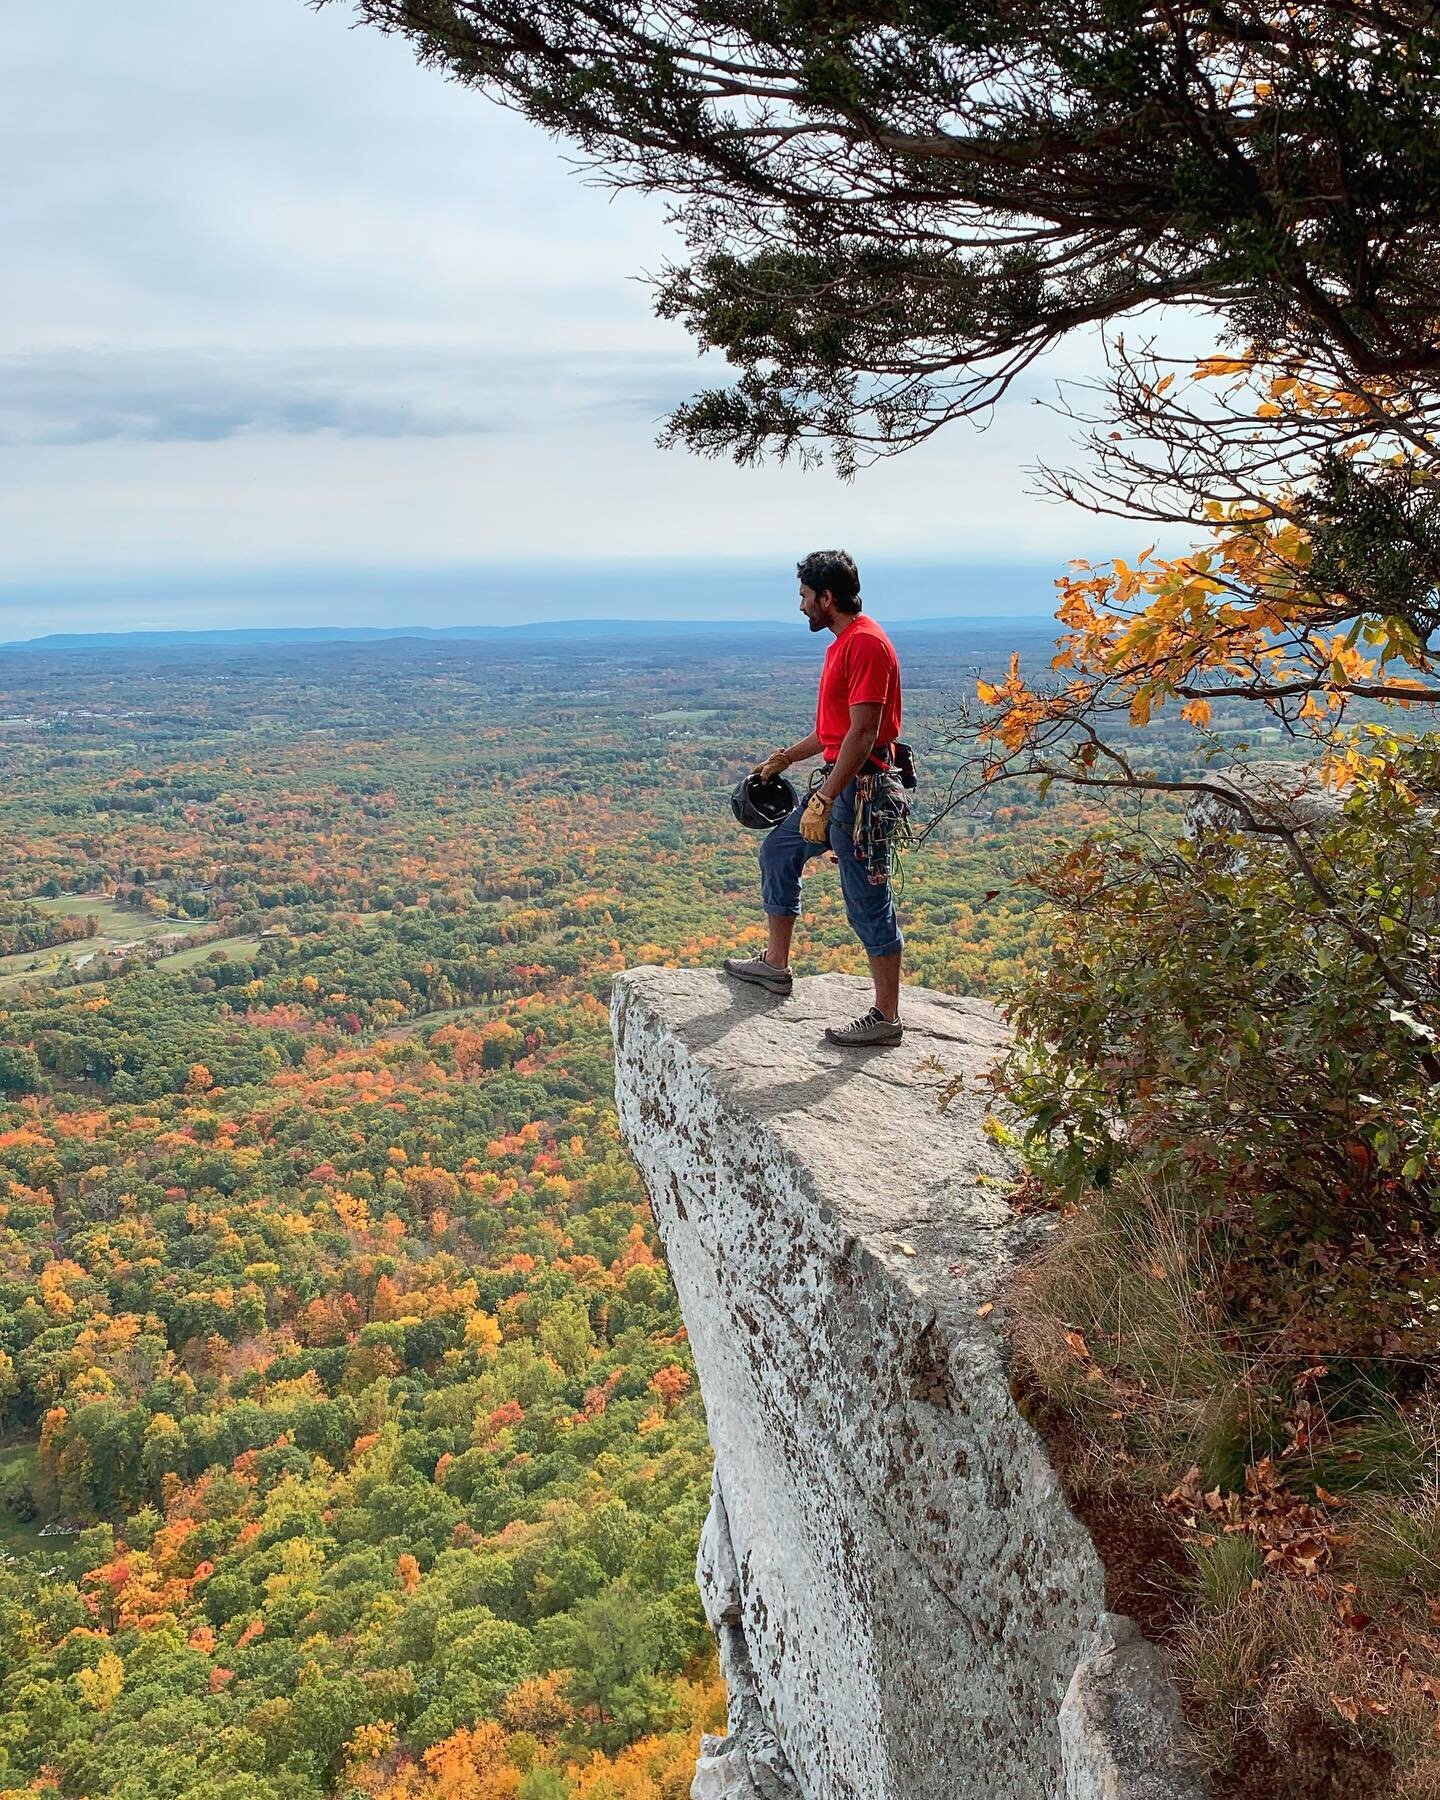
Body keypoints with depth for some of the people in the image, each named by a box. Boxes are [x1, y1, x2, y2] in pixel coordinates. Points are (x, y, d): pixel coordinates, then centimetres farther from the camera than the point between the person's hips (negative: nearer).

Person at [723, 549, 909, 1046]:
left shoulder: (866, 643, -17)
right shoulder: (843, 643, 15)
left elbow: (862, 734, -24)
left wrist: (823, 799, -26)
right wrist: (789, 756, 30)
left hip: (863, 788, -11)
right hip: (837, 782, 11)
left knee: (867, 902, -5)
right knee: (778, 851, 21)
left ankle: (886, 1019, 5)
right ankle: (775, 964, 34)